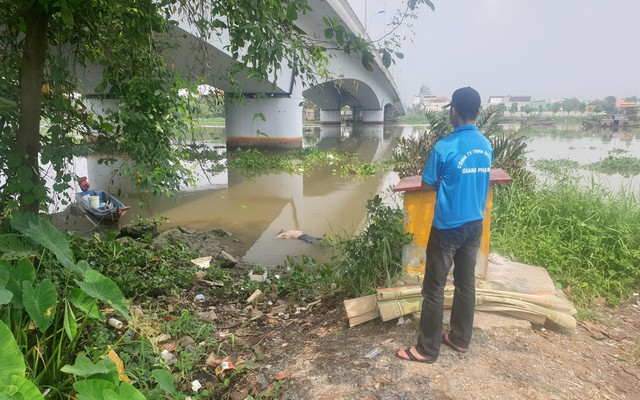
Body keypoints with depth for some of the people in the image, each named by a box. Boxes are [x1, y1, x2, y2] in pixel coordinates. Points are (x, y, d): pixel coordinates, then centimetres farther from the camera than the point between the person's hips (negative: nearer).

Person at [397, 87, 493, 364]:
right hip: (475, 224, 7)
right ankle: (460, 339, 30)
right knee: (466, 283, 16)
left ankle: (427, 349, 13)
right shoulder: (487, 146, 3)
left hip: (447, 227, -7)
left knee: (434, 288, 3)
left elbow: (426, 185, -8)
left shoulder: (444, 147, -18)